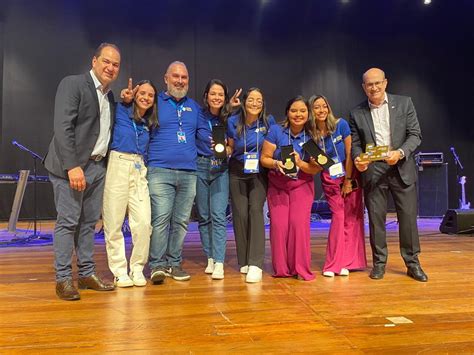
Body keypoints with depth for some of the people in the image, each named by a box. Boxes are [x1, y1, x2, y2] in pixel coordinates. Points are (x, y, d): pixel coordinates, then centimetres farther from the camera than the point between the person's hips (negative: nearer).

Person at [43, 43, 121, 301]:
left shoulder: (109, 96, 17)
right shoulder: (72, 84, -6)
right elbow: (63, 127, -16)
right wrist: (73, 166, -21)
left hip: (97, 166, 7)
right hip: (71, 166, -7)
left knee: (89, 221, 11)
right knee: (68, 221, -2)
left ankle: (86, 274, 21)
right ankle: (63, 279, 8)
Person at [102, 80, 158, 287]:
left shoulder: (149, 123, 17)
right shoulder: (121, 111, 5)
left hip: (139, 170, 4)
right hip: (118, 166, -4)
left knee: (143, 222, -6)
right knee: (114, 223, -1)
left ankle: (137, 269, 10)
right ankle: (119, 271, 11)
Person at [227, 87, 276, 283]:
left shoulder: (268, 121, -6)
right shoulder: (233, 122, -4)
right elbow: (231, 147, 8)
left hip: (259, 173, -1)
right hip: (237, 173, 1)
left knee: (256, 210, -16)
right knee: (240, 214, -2)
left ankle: (255, 264, -16)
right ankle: (244, 261, 15)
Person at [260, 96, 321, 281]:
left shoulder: (312, 136, -4)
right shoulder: (276, 131, -8)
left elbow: (316, 169, -5)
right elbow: (264, 158, -6)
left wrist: (300, 163, -23)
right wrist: (276, 164, -26)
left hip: (302, 186, 0)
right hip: (277, 185, 0)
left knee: (299, 224, -13)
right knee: (279, 225, -8)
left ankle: (301, 268, 1)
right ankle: (281, 269, 9)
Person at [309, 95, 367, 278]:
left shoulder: (340, 124, -10)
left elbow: (349, 153, -9)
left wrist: (348, 180, -8)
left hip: (350, 176, -1)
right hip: (329, 180, 1)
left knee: (351, 218, -2)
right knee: (338, 217, -2)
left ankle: (345, 262, 8)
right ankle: (333, 264, 8)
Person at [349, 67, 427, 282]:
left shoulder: (404, 103, 5)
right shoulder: (357, 113, 7)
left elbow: (415, 134, 1)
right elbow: (355, 143, 8)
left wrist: (400, 153, -16)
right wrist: (358, 159, -13)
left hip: (402, 168, 0)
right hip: (372, 171, 1)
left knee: (408, 216, 2)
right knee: (376, 218, 4)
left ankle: (412, 263, 16)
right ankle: (379, 263, 16)